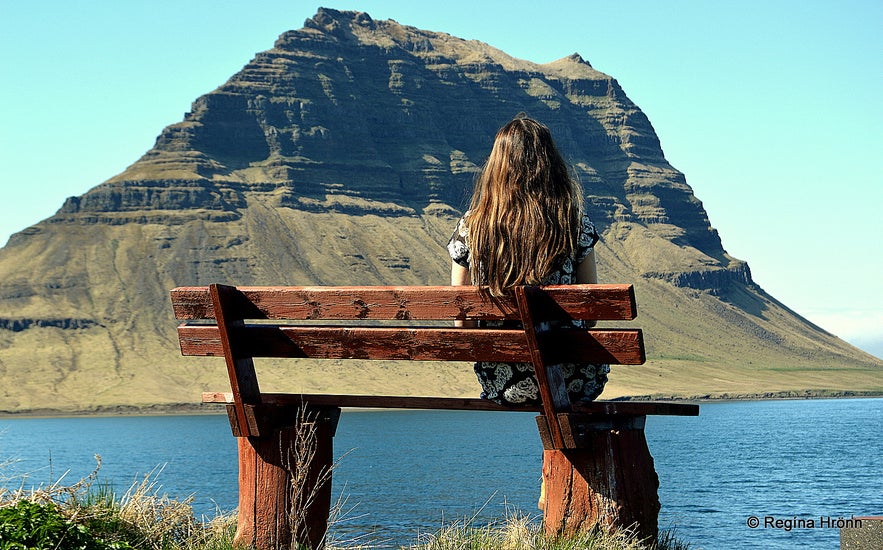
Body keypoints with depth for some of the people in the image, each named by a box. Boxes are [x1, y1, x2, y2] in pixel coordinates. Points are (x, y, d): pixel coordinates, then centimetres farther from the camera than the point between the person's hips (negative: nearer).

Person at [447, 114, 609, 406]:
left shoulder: (470, 226, -4)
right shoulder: (576, 224, -9)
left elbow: (462, 319, 1)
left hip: (496, 384, 2)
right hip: (567, 383, -2)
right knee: (599, 357, 33)